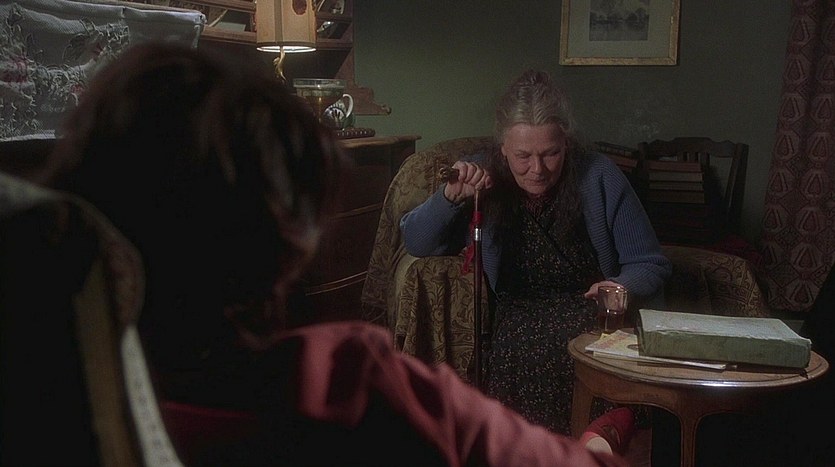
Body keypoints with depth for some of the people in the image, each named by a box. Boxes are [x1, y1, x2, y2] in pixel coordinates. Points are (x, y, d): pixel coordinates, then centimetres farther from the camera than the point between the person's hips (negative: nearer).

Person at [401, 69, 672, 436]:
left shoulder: (600, 178, -2)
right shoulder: (484, 177, 4)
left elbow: (650, 266, 4)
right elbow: (415, 243, 4)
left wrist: (623, 286, -19)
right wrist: (452, 196, -14)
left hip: (592, 315, 0)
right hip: (517, 319, 1)